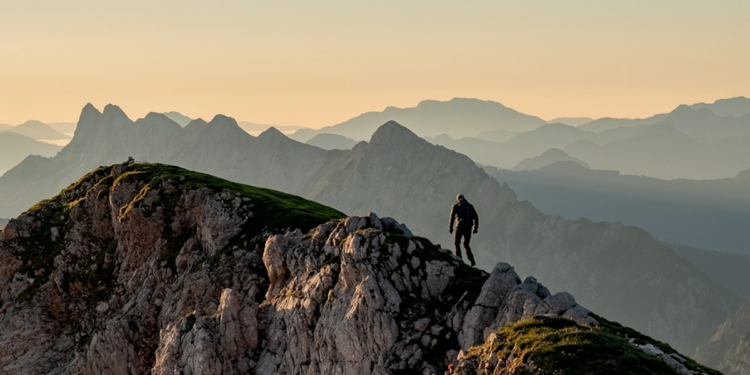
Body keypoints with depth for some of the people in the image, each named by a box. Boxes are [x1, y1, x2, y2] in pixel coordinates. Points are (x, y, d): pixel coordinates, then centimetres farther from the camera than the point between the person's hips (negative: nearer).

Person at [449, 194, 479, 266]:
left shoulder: (456, 206, 8)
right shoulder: (470, 206, 18)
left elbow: (452, 216, -5)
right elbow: (476, 217, 12)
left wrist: (450, 227, -7)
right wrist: (476, 227, 12)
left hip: (460, 226, -3)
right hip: (468, 227, 3)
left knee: (457, 243, 12)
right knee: (466, 244, 14)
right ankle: (472, 260, -2)